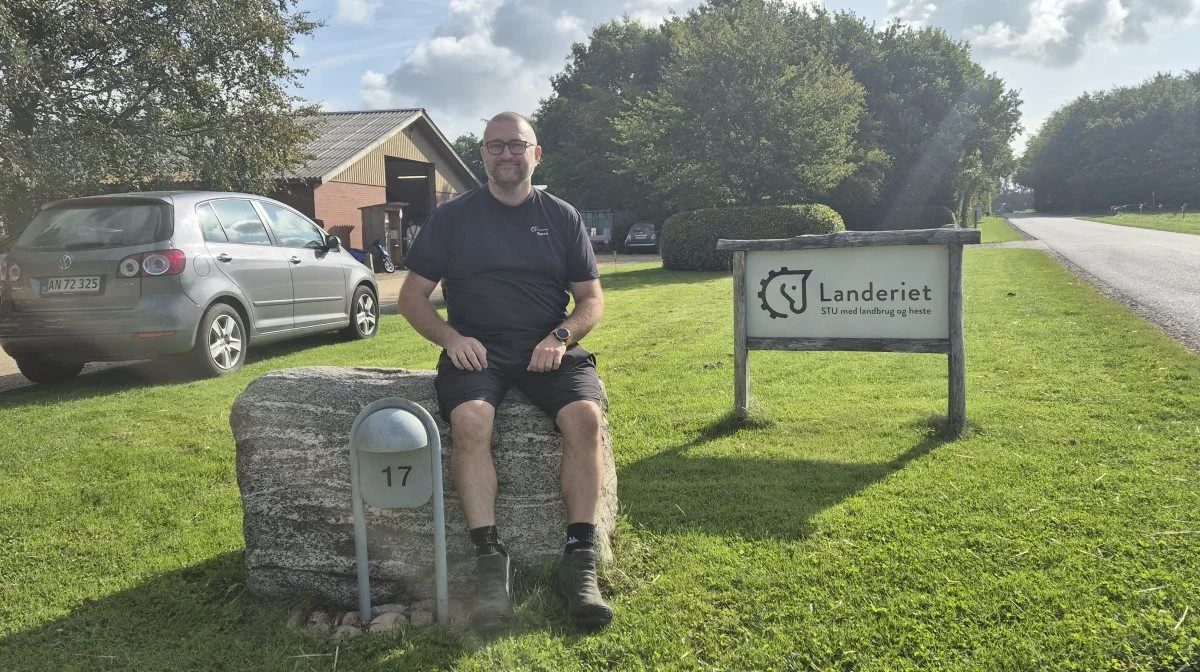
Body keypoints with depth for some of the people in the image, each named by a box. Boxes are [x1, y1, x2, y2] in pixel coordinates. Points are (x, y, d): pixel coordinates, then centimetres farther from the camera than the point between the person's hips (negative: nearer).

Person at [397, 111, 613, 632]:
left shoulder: (562, 217, 12)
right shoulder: (452, 217, 9)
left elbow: (591, 300, 12)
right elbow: (412, 296, 10)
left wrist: (561, 337, -9)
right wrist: (450, 337, -9)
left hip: (549, 349, 1)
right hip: (475, 350, -1)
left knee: (585, 416, -29)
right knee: (470, 420, -33)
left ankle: (580, 561, -23)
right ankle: (490, 560, -27)